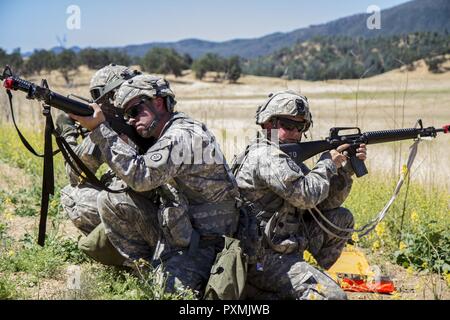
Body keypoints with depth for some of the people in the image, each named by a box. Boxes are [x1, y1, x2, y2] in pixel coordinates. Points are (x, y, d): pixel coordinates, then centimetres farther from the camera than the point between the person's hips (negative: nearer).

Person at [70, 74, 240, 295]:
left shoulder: (184, 137, -20)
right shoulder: (163, 136, 10)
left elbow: (140, 176, -31)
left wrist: (99, 128, -28)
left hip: (198, 245, -9)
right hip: (170, 230, 9)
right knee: (110, 199, -3)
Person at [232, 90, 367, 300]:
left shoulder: (289, 156, 17)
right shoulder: (266, 156, -14)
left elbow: (327, 202, 14)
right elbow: (306, 196, -21)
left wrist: (346, 168, 2)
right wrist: (327, 163, -6)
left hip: (284, 247, 10)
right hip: (263, 259, -10)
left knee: (342, 218, 12)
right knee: (332, 296, -20)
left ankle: (313, 273, 11)